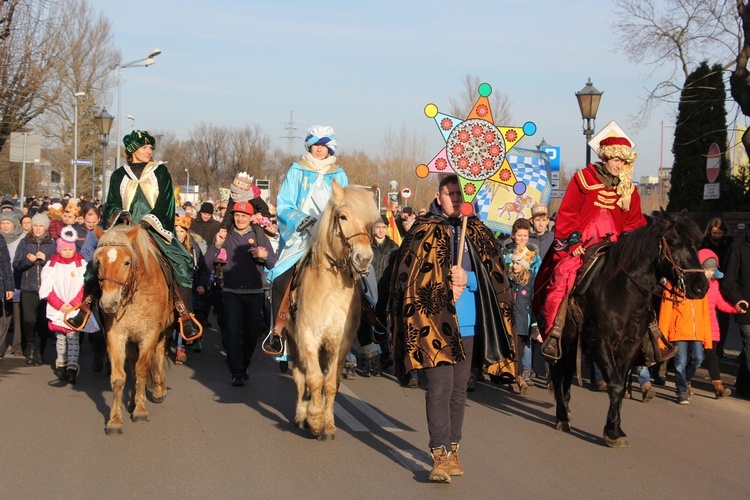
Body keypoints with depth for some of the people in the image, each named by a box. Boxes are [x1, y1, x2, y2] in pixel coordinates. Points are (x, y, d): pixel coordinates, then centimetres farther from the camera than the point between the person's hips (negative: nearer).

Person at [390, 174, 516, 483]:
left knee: (459, 387, 9)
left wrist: (467, 279, -13)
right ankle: (440, 454, -10)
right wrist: (446, 290, -12)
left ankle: (452, 449, 19)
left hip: (468, 323, 4)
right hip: (434, 321, -4)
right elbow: (411, 276, -4)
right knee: (440, 385, -10)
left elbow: (494, 276, 5)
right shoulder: (425, 232, 1)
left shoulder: (478, 234, 11)